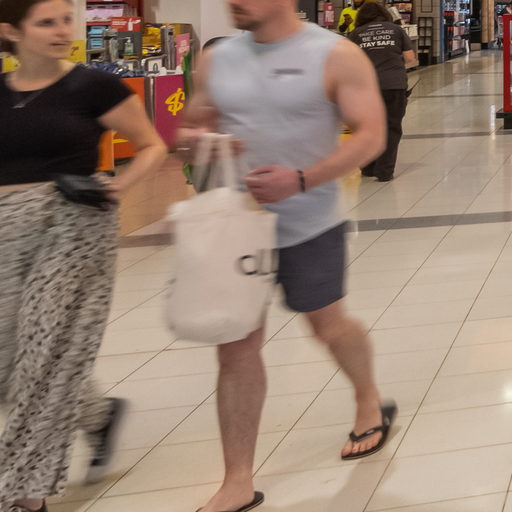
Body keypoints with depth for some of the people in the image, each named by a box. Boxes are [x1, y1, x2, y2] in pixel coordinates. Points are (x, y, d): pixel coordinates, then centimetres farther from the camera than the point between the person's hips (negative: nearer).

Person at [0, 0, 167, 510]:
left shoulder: (94, 86, -3)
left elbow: (152, 146, 3)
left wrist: (123, 183, -15)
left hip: (74, 228, -5)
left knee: (48, 358, -3)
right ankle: (101, 414, 34)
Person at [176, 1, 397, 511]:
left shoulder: (336, 57, -10)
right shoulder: (217, 59, 3)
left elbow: (370, 136, -15)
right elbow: (193, 126, 14)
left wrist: (301, 180, -27)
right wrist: (190, 141, -12)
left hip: (308, 225, -3)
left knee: (327, 324, 16)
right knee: (235, 348, 1)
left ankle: (370, 403, 48)